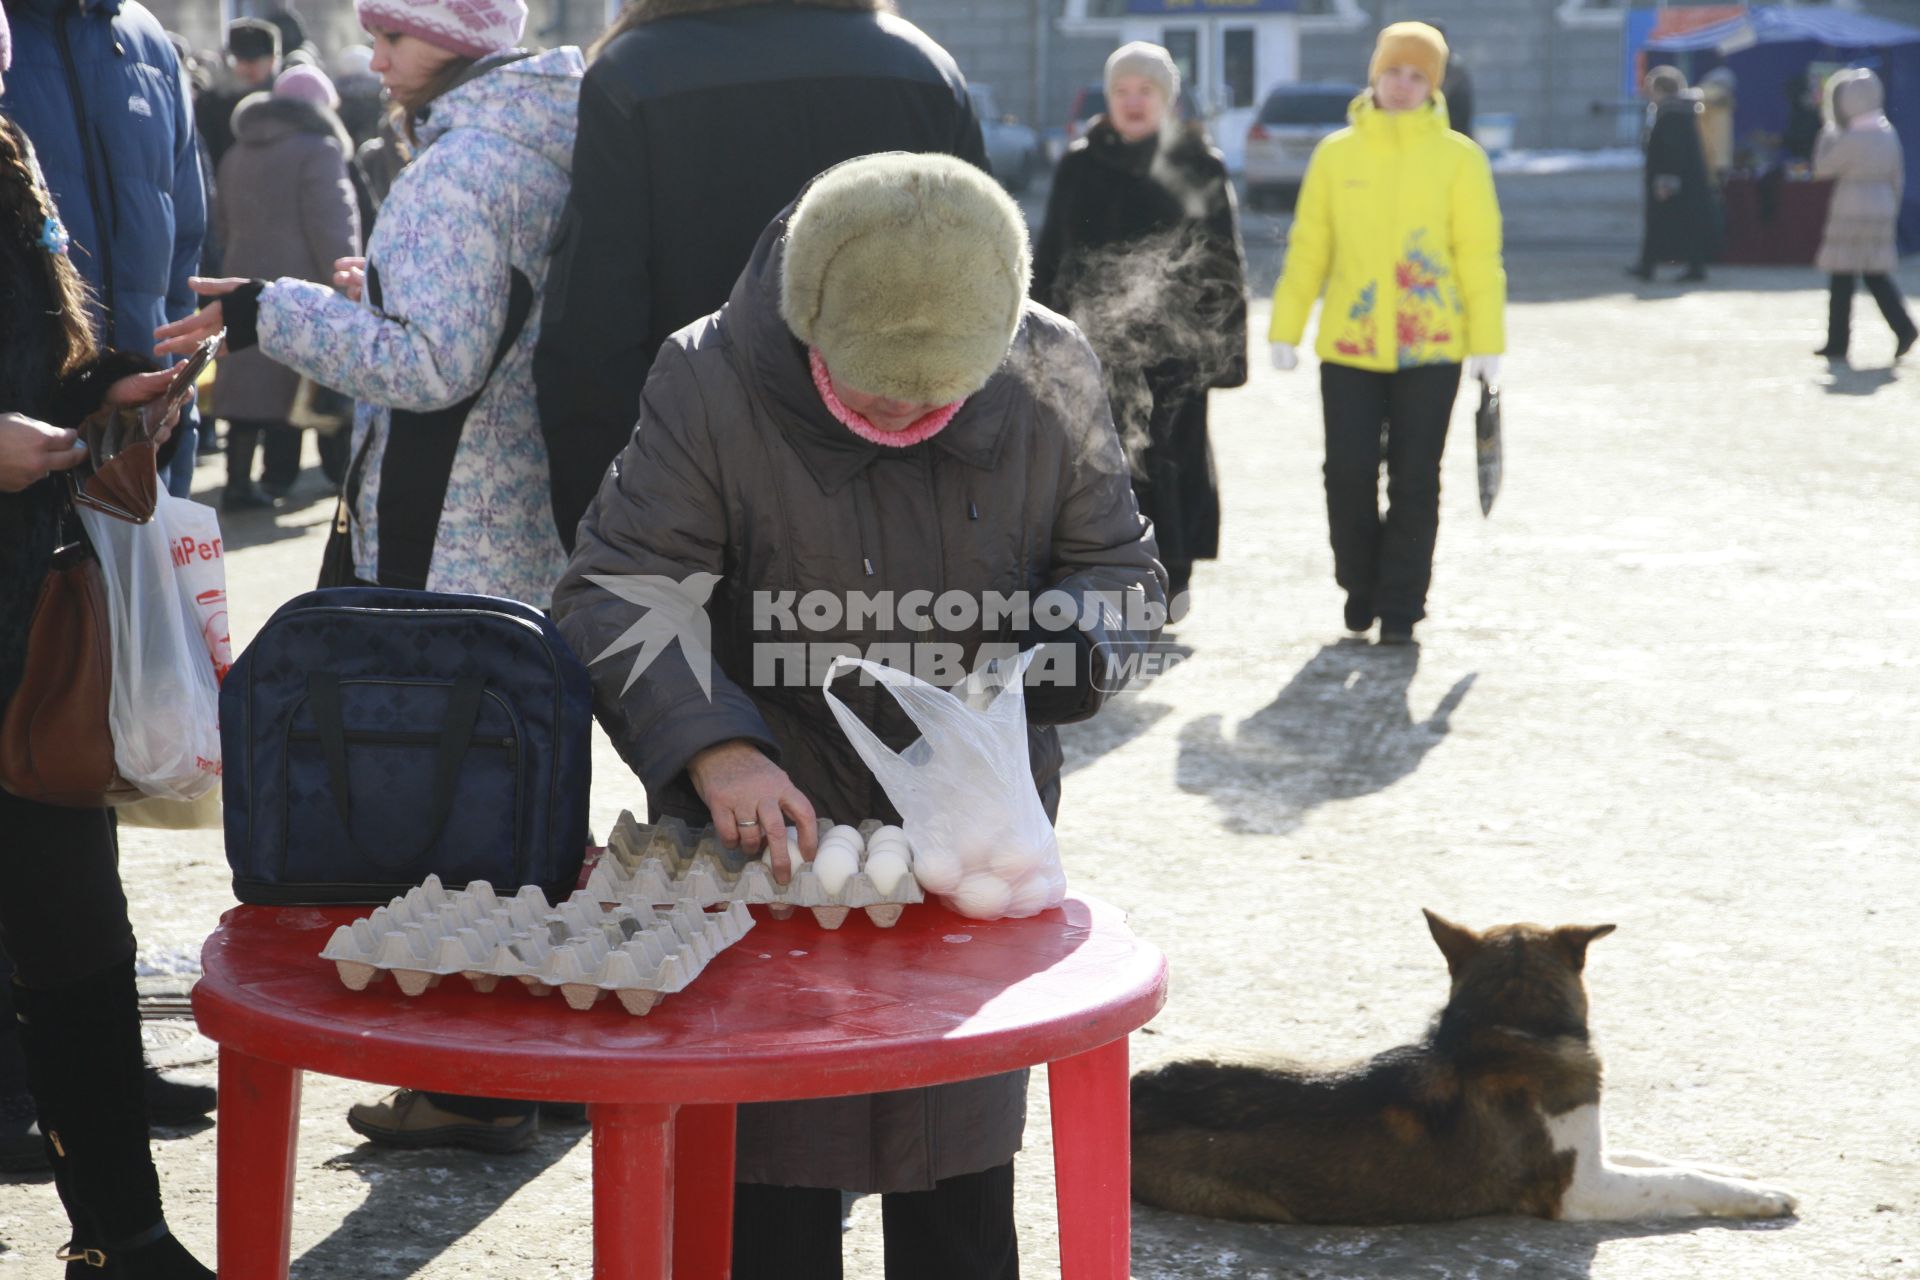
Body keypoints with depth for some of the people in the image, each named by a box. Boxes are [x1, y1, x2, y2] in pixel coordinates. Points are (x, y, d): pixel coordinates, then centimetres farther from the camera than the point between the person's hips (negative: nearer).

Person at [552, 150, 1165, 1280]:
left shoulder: (1055, 377, -10)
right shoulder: (710, 384, -18)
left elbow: (1121, 568, 1)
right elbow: (612, 594, -18)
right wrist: (712, 750, -35)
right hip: (771, 831, -2)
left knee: (964, 1159, 15)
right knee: (771, 1156, 7)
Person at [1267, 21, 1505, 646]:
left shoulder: (1459, 158, 0)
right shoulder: (1336, 154, 4)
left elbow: (1480, 257, -1)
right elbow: (1307, 248, 6)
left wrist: (1487, 342, -6)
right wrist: (1285, 329, 3)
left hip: (1430, 348, -1)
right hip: (1349, 345, 1)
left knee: (1414, 481, 2)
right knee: (1348, 472, 1)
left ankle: (1400, 608, 12)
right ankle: (1360, 584, 24)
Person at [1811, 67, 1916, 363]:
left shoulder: (1851, 139, -16)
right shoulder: (1888, 133, 7)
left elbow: (1822, 168, -6)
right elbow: (1898, 177, 12)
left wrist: (1828, 131, 1)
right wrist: (1893, 213, 20)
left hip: (1851, 213, -7)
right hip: (1882, 209, 7)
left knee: (1841, 277, 1)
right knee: (1876, 274, 13)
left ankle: (1838, 342, 4)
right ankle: (1903, 327, -2)